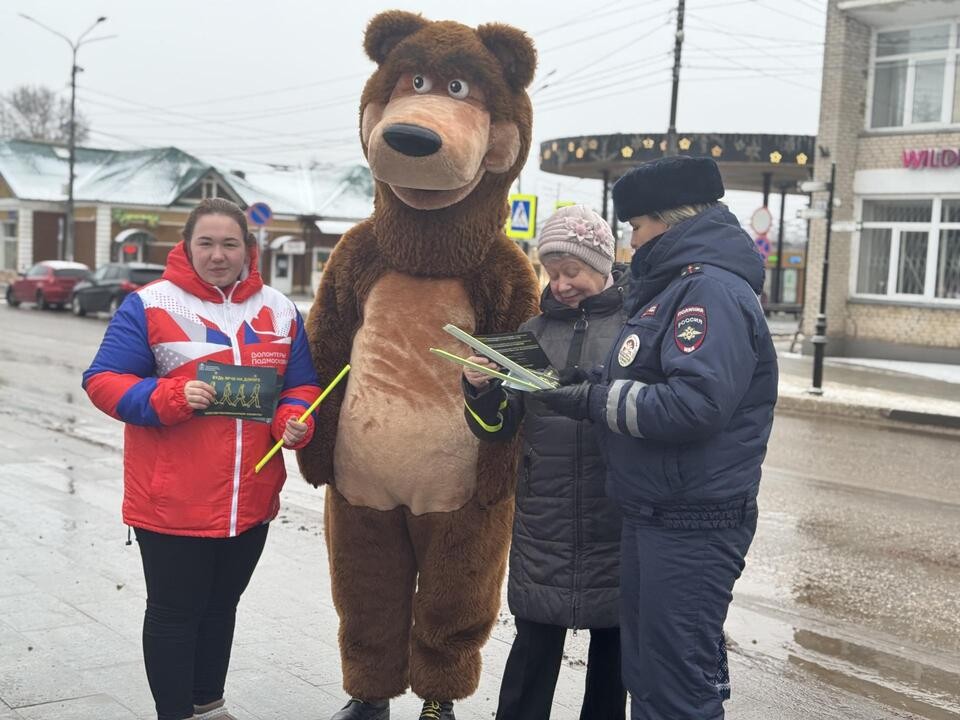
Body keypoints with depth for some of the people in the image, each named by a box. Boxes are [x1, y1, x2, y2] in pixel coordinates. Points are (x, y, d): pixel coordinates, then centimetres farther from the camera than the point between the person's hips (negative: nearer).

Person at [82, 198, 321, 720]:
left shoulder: (279, 310, 5)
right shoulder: (149, 305, -8)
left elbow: (301, 384, 11)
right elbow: (103, 380, -9)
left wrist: (294, 421, -11)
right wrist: (170, 397, -25)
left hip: (250, 498, 5)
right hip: (172, 500, -5)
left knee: (222, 603, 20)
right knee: (174, 611, 6)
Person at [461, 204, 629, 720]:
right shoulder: (535, 331, 11)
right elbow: (498, 426, 10)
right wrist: (481, 389, -9)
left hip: (619, 513, -2)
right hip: (544, 516, 2)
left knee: (612, 640, 12)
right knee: (534, 642, 4)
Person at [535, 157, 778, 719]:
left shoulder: (713, 290, -16)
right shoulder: (676, 285, 17)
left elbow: (695, 402, -29)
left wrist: (596, 400, -19)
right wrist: (592, 391, 4)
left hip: (691, 528, -10)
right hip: (655, 518, 10)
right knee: (646, 674, 19)